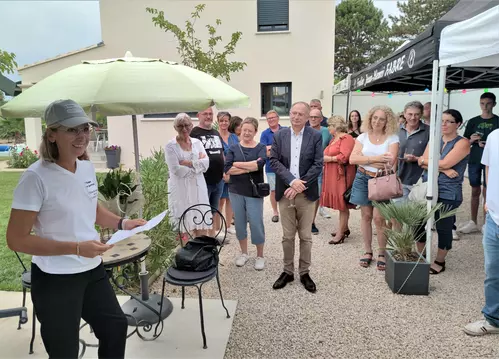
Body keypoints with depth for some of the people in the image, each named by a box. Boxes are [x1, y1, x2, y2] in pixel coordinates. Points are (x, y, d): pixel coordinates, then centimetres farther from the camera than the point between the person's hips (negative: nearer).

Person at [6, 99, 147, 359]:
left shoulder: (87, 167, 0)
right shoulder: (36, 177, -22)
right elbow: (16, 239, -20)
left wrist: (121, 223, -1)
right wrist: (76, 248, -26)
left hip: (93, 271, 7)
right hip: (55, 280, -7)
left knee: (116, 327, 23)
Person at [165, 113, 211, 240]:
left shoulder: (197, 142, 10)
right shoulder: (170, 146, -3)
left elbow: (206, 163, -2)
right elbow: (176, 170, -14)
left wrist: (187, 163, -13)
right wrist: (197, 165, -7)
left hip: (198, 188, 4)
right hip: (181, 190, -4)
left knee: (201, 224, 7)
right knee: (183, 226, 0)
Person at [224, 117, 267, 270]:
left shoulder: (261, 148, 0)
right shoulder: (233, 148, 3)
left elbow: (260, 164, -21)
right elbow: (227, 169, -10)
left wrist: (237, 164, -14)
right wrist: (249, 167, -15)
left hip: (254, 192, -2)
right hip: (236, 191, 2)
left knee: (256, 223, 0)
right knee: (240, 223, 12)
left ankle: (260, 256, 20)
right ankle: (244, 253, 31)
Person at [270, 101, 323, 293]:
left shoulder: (315, 136, -1)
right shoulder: (279, 135, 4)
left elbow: (318, 164, -7)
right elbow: (274, 161, -3)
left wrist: (300, 186, -14)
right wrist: (292, 180, -16)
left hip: (306, 193, -1)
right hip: (285, 192, 1)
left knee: (305, 236, 9)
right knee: (287, 236, 10)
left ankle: (304, 273, 23)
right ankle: (288, 271, 24)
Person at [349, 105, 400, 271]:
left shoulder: (392, 138, -3)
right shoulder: (363, 137, 3)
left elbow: (392, 159, -18)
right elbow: (352, 159, -8)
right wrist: (375, 159, -17)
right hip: (363, 179, 3)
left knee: (379, 217, -6)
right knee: (366, 215, 9)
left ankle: (382, 253, 13)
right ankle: (368, 251, 22)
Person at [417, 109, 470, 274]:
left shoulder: (462, 143, -6)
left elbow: (445, 163, -17)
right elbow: (423, 163, -1)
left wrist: (425, 160, -3)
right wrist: (443, 169, -15)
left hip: (448, 193, -5)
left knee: (443, 228, 4)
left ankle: (440, 262, 23)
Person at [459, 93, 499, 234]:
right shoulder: (473, 121, 7)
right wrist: (471, 140, -12)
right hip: (474, 160, 3)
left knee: (487, 192, -1)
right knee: (475, 191, 10)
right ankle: (473, 222, 19)